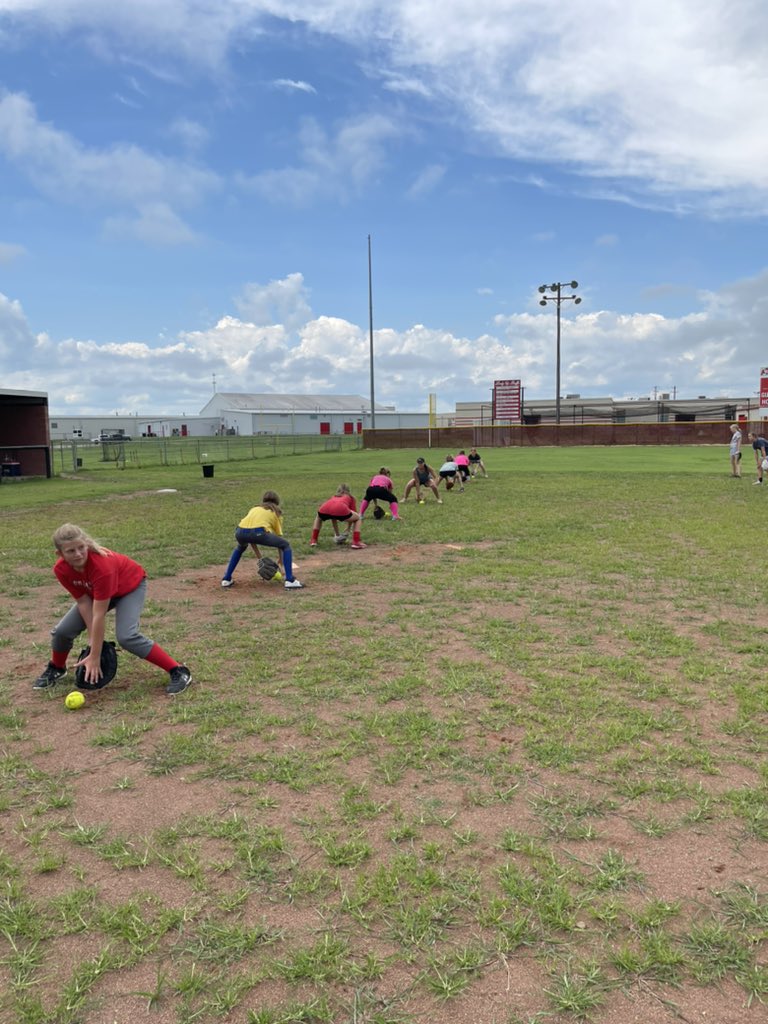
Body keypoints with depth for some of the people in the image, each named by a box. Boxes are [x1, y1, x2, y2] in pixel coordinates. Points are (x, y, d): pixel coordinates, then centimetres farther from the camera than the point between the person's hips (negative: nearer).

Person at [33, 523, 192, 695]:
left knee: (126, 636, -27)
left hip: (130, 586, -6)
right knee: (63, 630, -3)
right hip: (96, 590, 6)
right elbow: (83, 601, -15)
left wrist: (95, 657, -32)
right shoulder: (61, 569, -24)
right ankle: (57, 668, 30)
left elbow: (99, 615, -37)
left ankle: (179, 672, -21)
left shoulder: (102, 565, -41)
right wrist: (93, 639, -20)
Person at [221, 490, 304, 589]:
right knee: (286, 545, 18)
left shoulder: (255, 508, 37)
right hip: (258, 531, -4)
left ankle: (226, 579, 36)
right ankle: (290, 581, 6)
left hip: (240, 532, 5)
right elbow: (279, 538, 28)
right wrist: (281, 565, 34)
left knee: (240, 548, 40)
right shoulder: (276, 512, 28)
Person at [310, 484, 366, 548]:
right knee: (357, 518, 27)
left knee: (318, 517, 41)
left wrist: (337, 535, 56)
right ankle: (356, 542, 12)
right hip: (341, 510, -3)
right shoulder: (350, 497, 35)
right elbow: (352, 517, 38)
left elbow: (333, 517, 49)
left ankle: (313, 541, 29)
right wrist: (347, 531, 51)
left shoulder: (333, 497, 43)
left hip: (324, 510, 4)